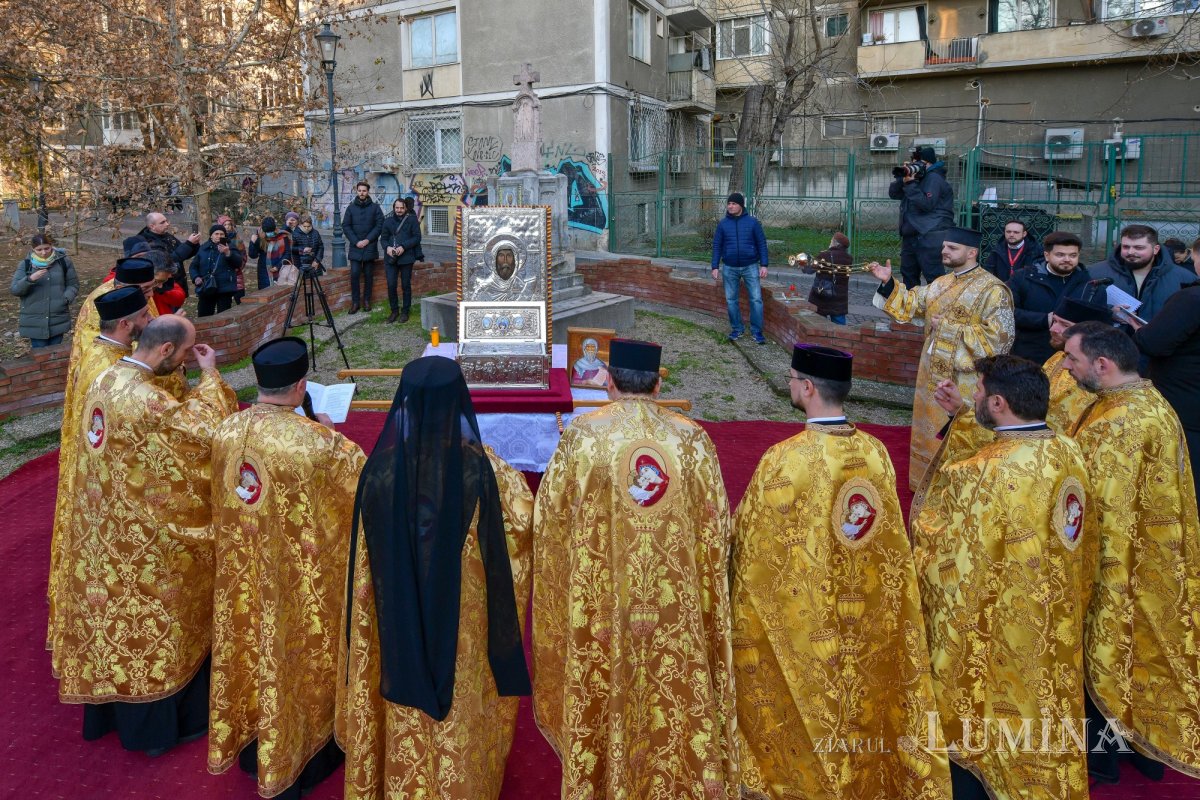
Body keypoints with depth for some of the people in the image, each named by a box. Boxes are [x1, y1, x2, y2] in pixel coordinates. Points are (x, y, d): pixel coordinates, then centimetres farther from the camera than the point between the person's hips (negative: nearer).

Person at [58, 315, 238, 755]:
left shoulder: (107, 378, 1)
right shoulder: (143, 399, -29)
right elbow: (206, 431, -22)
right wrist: (210, 376, -14)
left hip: (106, 529, 9)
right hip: (141, 534, -9)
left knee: (115, 613, 22)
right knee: (150, 620, 8)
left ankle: (113, 709, 40)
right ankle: (158, 723, 25)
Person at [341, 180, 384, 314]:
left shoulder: (375, 207, 2)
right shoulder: (351, 207, 5)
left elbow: (379, 225, -2)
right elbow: (345, 226, 3)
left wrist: (367, 240, -11)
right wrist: (356, 241, -8)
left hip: (370, 246, 0)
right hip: (355, 247, 0)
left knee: (368, 275, 5)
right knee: (354, 274, -7)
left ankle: (366, 300, 16)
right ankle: (355, 301, 0)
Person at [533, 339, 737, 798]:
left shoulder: (583, 434, -10)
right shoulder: (691, 437, -4)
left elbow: (550, 514, -4)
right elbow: (715, 526, 1)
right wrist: (705, 588, 13)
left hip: (601, 602, -1)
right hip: (675, 603, 2)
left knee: (604, 691, 15)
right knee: (676, 691, 16)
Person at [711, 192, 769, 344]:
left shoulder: (752, 222, -2)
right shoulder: (722, 224, 2)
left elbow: (762, 244, 0)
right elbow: (717, 246, 5)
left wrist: (763, 265, -6)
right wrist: (715, 267, -1)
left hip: (750, 267, -2)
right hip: (730, 268, 2)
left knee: (756, 299, -4)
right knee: (731, 300, 7)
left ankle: (757, 331, 6)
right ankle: (737, 329, 20)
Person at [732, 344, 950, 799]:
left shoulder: (785, 460, -25)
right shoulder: (876, 452, -8)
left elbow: (750, 546, -14)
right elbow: (888, 539, 5)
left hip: (797, 621, -5)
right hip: (867, 624, 5)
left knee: (804, 712, 15)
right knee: (855, 701, 24)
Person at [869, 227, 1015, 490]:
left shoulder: (992, 290, -13)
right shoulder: (940, 284, 10)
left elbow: (999, 336, -20)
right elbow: (911, 305, 10)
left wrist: (950, 329, -18)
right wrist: (888, 283, -5)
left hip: (963, 383, -7)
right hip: (933, 376, 7)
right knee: (930, 436, 17)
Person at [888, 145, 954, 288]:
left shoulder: (934, 178, -8)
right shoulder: (915, 176, 19)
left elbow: (926, 204, -20)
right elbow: (893, 194, 13)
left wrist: (910, 183, -19)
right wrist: (902, 179, -5)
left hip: (930, 237, -10)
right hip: (910, 236, 10)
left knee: (933, 277, -15)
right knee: (908, 274, 15)